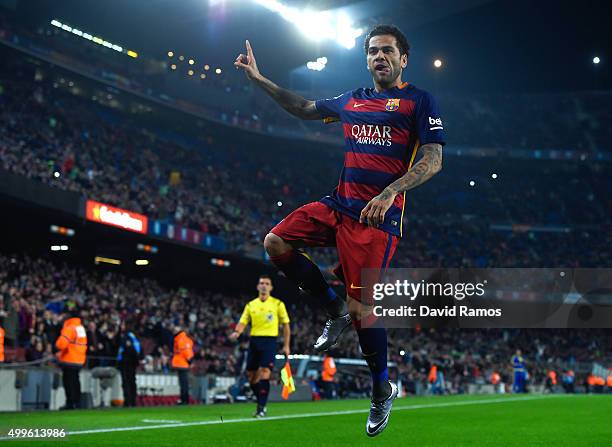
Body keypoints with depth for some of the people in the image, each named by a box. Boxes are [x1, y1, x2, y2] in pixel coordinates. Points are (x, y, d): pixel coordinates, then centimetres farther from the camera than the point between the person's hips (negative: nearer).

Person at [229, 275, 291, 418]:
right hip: (254, 340, 3)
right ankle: (261, 403, 22)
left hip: (269, 341, -3)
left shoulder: (278, 304, 4)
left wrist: (286, 345, 1)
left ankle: (261, 408, -9)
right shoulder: (250, 305, 11)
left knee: (264, 373, -15)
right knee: (251, 376, 3)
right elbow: (242, 323, 5)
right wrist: (237, 332, -17)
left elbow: (286, 325, 7)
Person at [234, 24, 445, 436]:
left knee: (361, 310, -8)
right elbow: (305, 108, 32)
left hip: (378, 217, -7)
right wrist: (260, 79, 29)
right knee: (276, 243, -6)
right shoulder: (352, 100, 17)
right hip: (338, 205, 7)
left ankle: (383, 390, 15)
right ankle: (335, 309, 10)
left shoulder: (419, 101, -1)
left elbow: (433, 159, -10)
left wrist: (390, 192, -23)